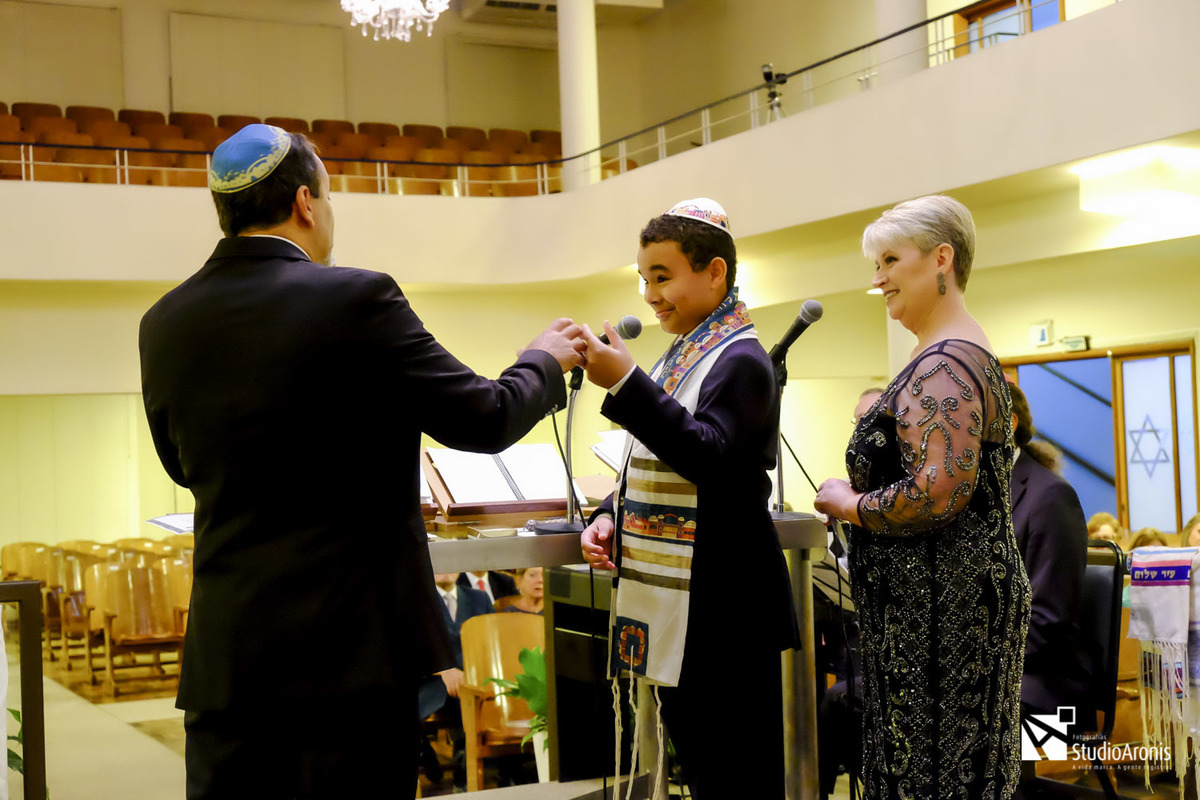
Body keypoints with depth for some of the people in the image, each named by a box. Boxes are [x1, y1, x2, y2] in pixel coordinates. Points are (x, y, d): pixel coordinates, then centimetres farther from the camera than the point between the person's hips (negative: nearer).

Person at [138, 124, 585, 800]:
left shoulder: (165, 323, 4)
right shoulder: (355, 299, -13)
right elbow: (484, 420, -7)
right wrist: (546, 362, 13)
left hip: (226, 649, 5)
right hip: (353, 644, -5)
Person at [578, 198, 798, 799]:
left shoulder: (740, 360, -11)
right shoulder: (682, 357, 15)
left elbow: (710, 457, -25)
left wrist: (625, 385, -29)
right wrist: (610, 517, 6)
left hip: (721, 608, -9)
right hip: (675, 606, 9)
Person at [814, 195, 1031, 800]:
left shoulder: (943, 364, -17)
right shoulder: (963, 354, 16)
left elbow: (937, 495, -28)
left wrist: (846, 503, -12)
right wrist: (857, 493, 15)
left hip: (940, 609, -11)